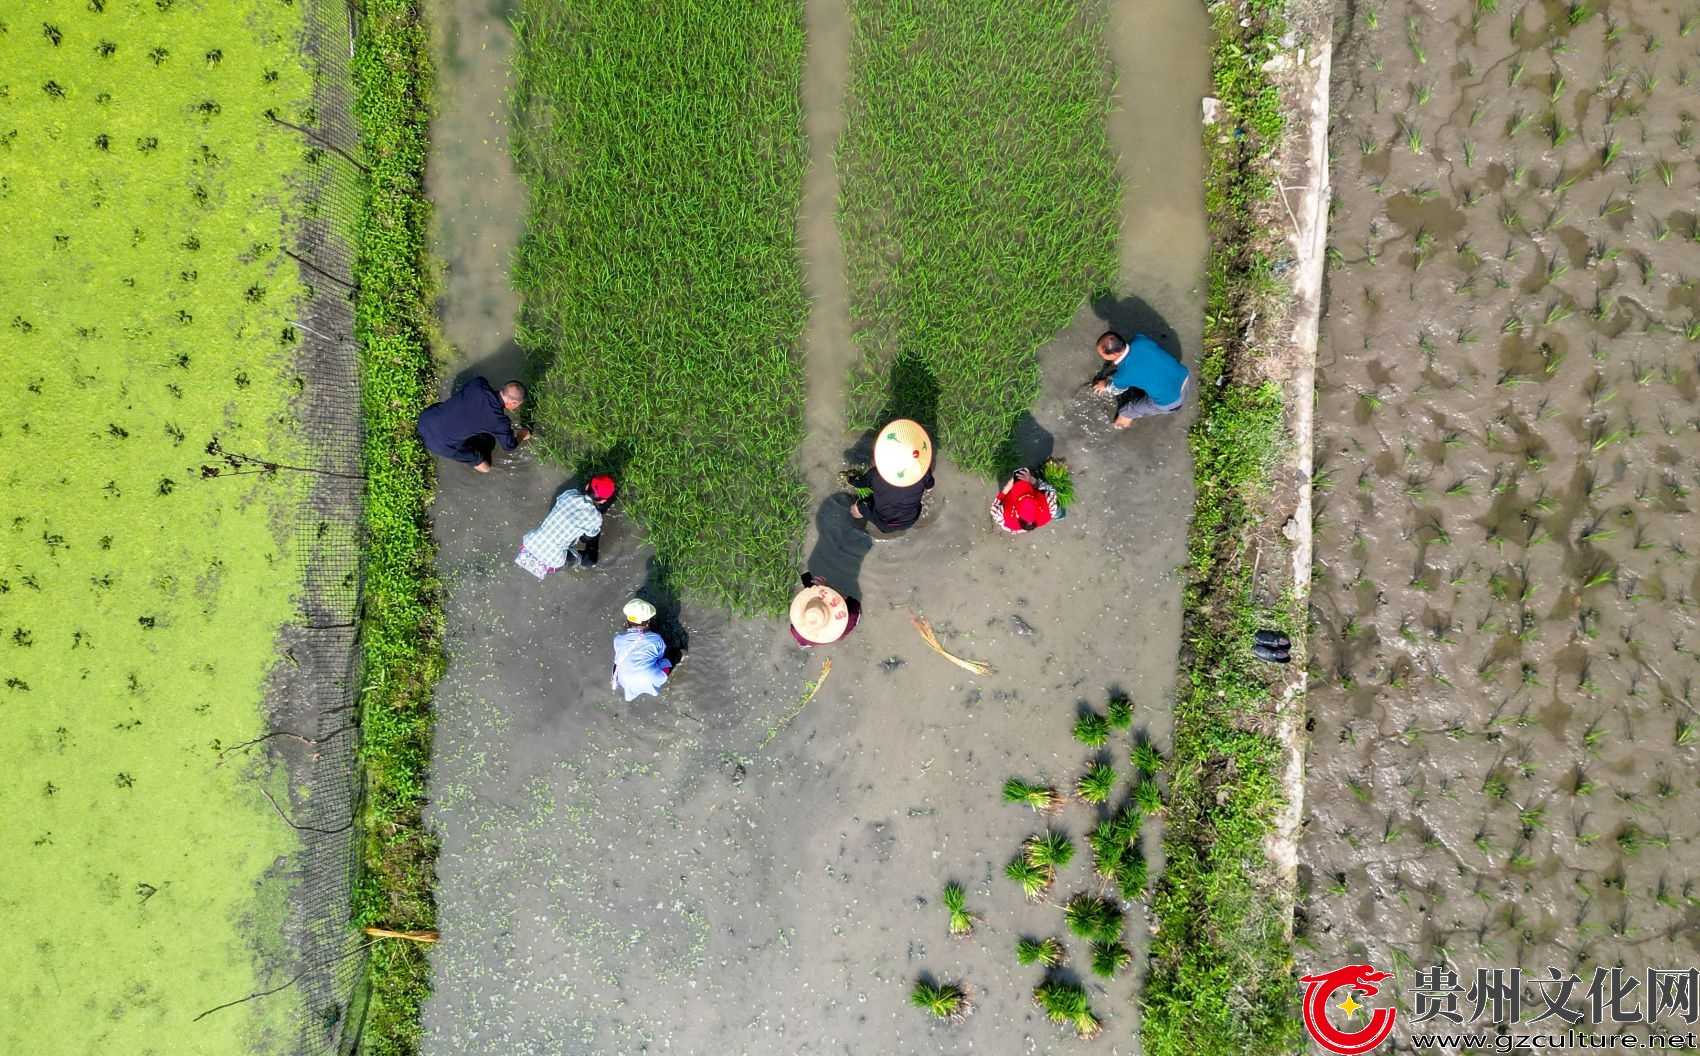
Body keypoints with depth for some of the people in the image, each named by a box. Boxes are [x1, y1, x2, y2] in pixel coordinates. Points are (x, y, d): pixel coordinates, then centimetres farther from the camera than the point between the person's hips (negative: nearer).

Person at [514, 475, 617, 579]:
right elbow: (588, 538, 6)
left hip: (529, 543, 6)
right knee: (590, 561, 18)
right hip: (550, 561, -6)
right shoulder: (595, 517, -14)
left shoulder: (569, 493, -1)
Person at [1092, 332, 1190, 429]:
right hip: (1184, 377, 6)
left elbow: (1116, 389, 2)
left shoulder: (1123, 374, -24)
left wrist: (1106, 386, 27)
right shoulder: (1140, 339, -13)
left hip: (1169, 402, -6)